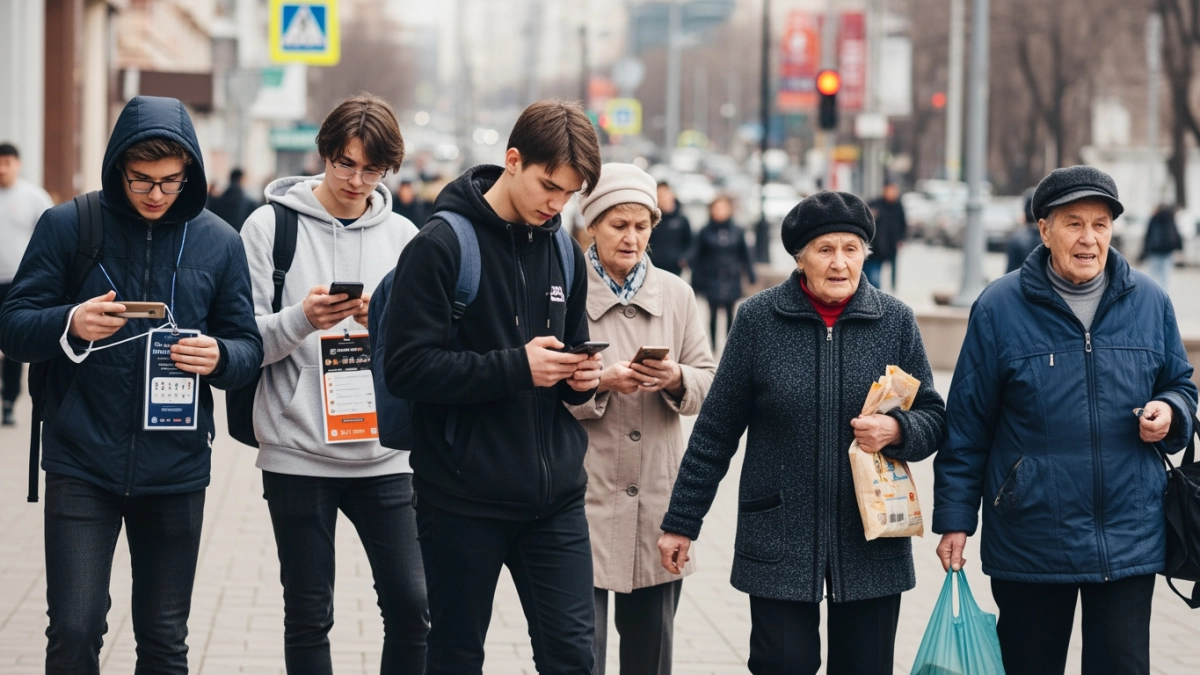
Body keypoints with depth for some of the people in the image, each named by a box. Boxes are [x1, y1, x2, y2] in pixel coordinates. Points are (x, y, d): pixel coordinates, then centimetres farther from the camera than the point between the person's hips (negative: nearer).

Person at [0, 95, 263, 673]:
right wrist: (70, 325, -23)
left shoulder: (219, 243, 4)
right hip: (81, 464, -2)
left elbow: (249, 348, 7)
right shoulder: (68, 226, -2)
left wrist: (219, 358, -16)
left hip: (175, 468, 2)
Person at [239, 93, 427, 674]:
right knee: (308, 615, 4)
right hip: (297, 453, -2)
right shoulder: (271, 227, 1)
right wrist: (301, 320, -21)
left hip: (382, 453, 2)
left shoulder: (402, 236, 9)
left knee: (412, 603, -1)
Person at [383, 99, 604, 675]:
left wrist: (580, 378, -2)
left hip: (555, 495, 5)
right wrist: (516, 367, -21)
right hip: (465, 498, -5)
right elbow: (406, 366, -15)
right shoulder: (442, 244, -9)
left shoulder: (564, 252, 11)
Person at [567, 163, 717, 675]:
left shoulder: (677, 294, 9)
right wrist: (601, 383, -22)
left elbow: (710, 381, 8)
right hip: (586, 492, -4)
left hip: (658, 495, 4)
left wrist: (677, 380, -12)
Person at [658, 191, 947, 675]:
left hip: (872, 544, 2)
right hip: (780, 542, -1)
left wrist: (897, 430, -16)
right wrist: (681, 522, 4)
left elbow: (933, 418, 7)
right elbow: (716, 431, 3)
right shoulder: (759, 319, -2)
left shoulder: (895, 321, 2)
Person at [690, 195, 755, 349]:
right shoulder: (706, 232, 0)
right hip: (712, 280, -1)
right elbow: (697, 257, 1)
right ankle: (713, 346, 8)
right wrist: (696, 281, -1)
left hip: (731, 279, 1)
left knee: (730, 313, 5)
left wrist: (751, 273, 7)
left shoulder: (737, 232, 4)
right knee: (713, 312, 0)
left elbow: (745, 254, 10)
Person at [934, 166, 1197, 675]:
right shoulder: (1000, 309, -3)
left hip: (1130, 539, 2)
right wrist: (954, 518, -2)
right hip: (1029, 542, -1)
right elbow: (967, 426, -1)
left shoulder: (1149, 303, 4)